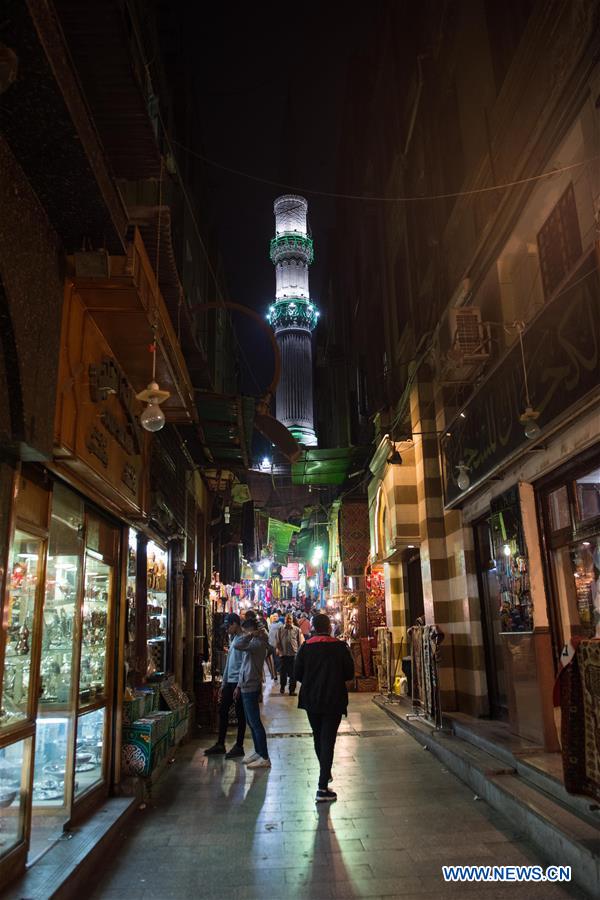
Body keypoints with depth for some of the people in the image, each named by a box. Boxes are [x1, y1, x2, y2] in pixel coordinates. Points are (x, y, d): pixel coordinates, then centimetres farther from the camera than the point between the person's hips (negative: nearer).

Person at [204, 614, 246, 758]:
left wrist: (239, 686, -20)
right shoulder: (233, 639, 14)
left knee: (240, 714, 2)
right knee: (223, 711, 12)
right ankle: (220, 744, 21)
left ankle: (239, 746, 11)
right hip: (230, 682, 9)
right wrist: (223, 684, 19)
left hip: (238, 682, -9)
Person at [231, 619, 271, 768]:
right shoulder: (252, 643, 14)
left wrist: (250, 634, -23)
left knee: (255, 723, -5)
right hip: (247, 687, 10)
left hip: (251, 688, -10)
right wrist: (239, 686, 19)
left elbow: (236, 645, -34)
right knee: (251, 722, 16)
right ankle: (258, 752, 26)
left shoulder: (258, 643, -18)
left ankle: (264, 758, 0)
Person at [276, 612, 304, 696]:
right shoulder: (281, 629, 5)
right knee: (283, 672, 13)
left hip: (294, 654, -1)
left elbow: (301, 642, 1)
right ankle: (282, 687, 33)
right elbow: (277, 640, 6)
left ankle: (292, 690, 11)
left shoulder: (297, 629, 1)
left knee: (293, 673, 2)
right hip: (283, 654, 1)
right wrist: (277, 648, -5)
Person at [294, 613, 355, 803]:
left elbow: (297, 674, -2)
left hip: (311, 700, 3)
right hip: (334, 700, -2)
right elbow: (349, 673, -5)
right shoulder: (340, 647, -9)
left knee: (318, 738, 21)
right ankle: (323, 788, -6)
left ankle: (325, 773, 40)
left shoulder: (305, 647, -6)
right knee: (328, 740, 0)